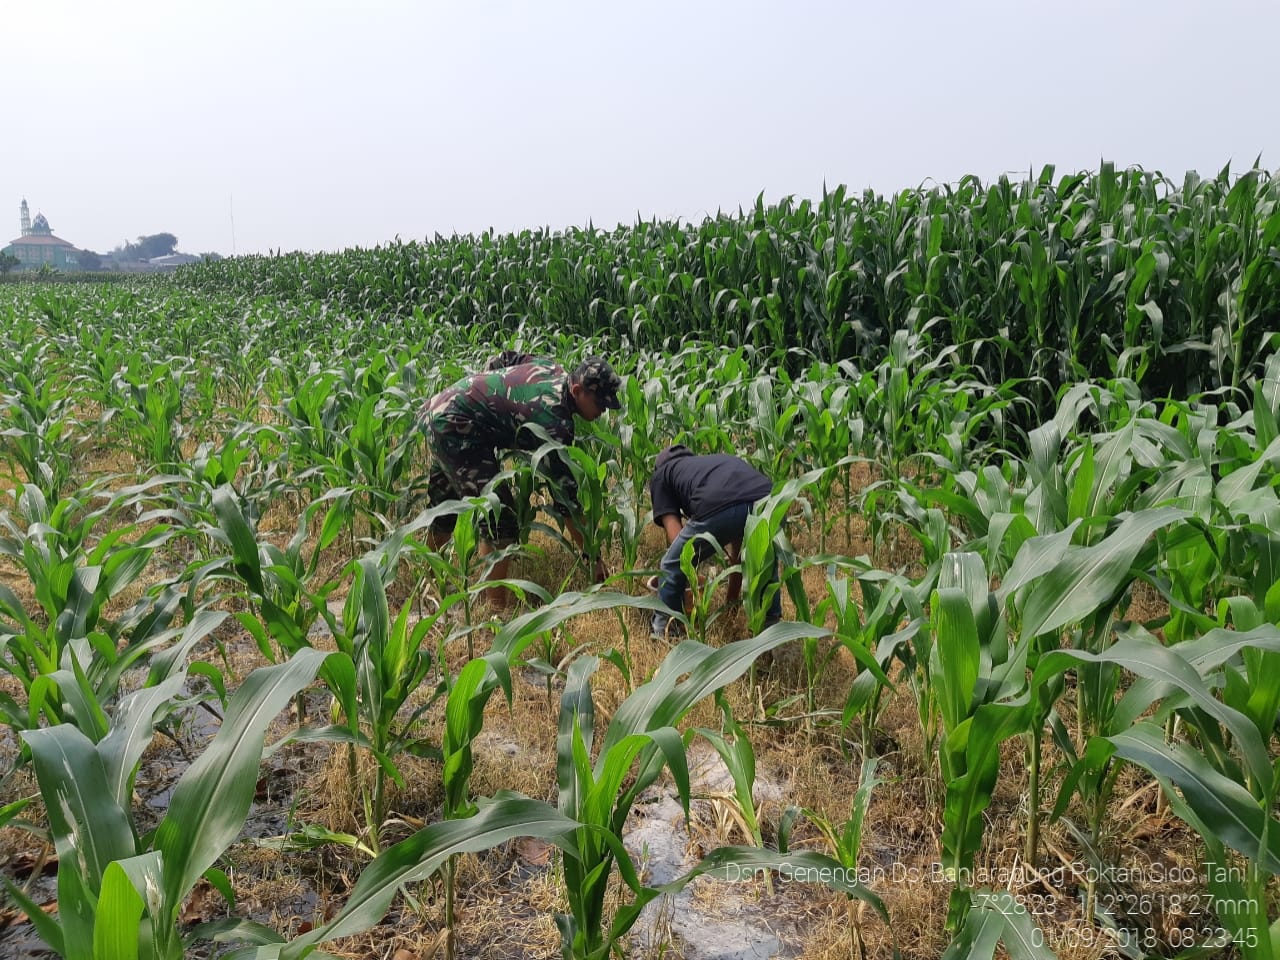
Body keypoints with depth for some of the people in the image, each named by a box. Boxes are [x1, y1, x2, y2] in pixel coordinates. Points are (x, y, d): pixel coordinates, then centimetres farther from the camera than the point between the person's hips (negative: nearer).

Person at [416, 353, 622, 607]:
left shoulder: (552, 368, -1)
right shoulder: (555, 421, -24)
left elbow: (502, 359, 16)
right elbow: (565, 495, -22)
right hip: (455, 428, -10)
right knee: (499, 518, -12)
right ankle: (496, 607, -9)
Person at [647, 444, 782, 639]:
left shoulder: (661, 475, 33)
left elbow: (676, 537, 21)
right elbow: (737, 544, 46)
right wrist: (733, 597, 55)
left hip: (719, 509, -5)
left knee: (672, 567, 23)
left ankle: (662, 635, 31)